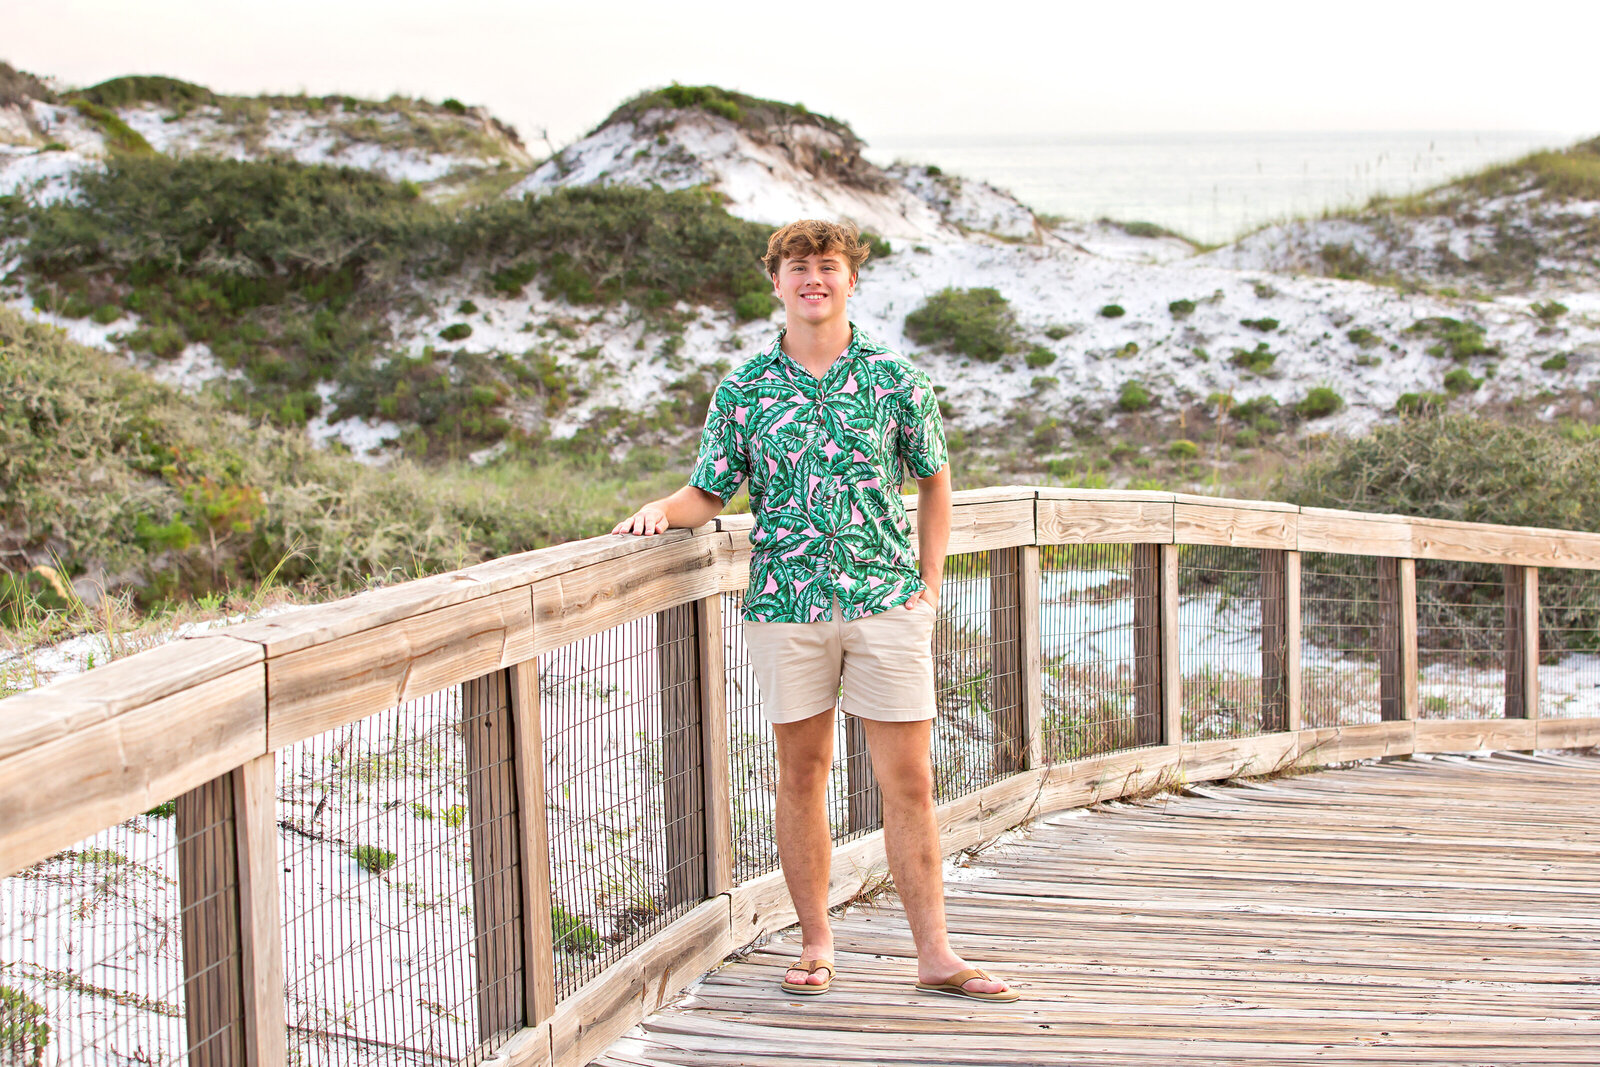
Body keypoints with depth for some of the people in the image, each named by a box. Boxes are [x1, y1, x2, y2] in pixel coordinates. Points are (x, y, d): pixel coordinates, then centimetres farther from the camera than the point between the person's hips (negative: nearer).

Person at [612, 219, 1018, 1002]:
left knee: (908, 782, 0)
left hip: (888, 602, 0)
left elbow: (933, 480, 14)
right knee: (802, 775, 8)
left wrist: (930, 582, 6)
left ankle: (934, 954, 7)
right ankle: (816, 946, 20)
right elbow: (709, 495, 8)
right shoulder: (743, 390, 3)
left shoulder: (896, 379, 3)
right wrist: (661, 510, -13)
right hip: (786, 606, 0)